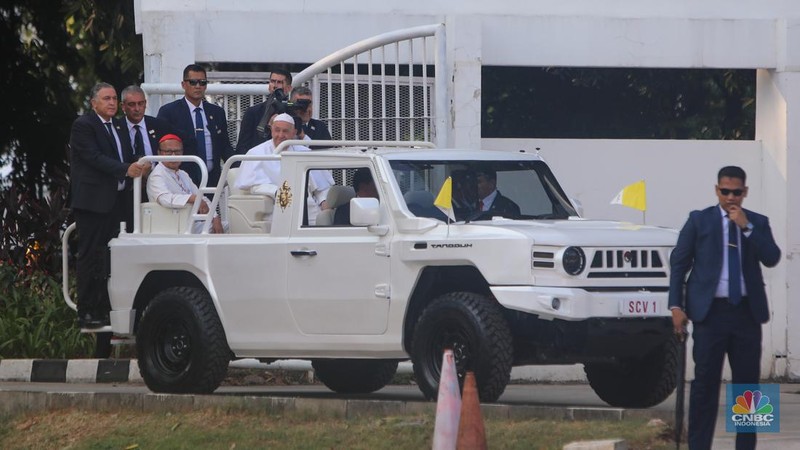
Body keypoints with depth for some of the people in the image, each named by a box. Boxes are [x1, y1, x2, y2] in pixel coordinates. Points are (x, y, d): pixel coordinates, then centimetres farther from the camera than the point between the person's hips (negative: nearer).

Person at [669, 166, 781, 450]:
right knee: (705, 383, -3)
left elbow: (772, 258, -4)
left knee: (747, 382, 4)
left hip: (747, 312, 2)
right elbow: (679, 263, 4)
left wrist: (746, 227, -11)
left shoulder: (757, 223, 9)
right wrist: (676, 306, -4)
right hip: (710, 310, -2)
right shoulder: (699, 220, 4)